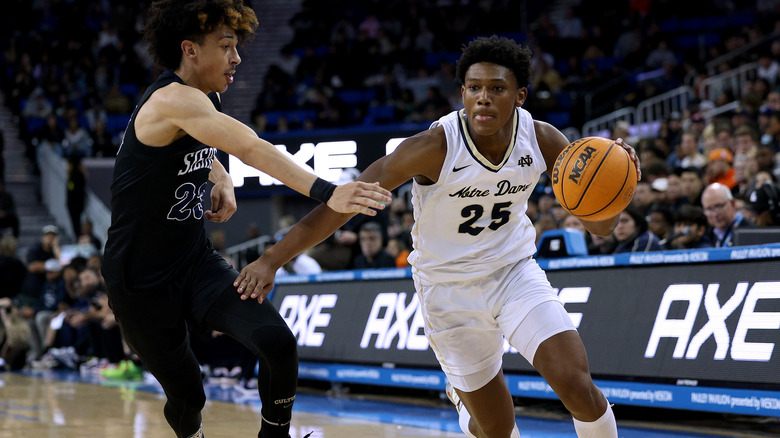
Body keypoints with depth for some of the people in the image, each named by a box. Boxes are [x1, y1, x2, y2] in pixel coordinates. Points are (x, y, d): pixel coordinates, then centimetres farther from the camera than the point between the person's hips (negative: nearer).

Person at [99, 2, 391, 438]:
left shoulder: (206, 99, 4)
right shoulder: (172, 99, -24)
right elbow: (251, 148, -38)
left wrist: (222, 181, 5)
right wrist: (327, 193, -49)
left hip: (197, 262, 7)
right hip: (143, 282, -7)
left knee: (278, 342, -18)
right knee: (188, 398, 7)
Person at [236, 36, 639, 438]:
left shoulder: (541, 140, -14)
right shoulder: (436, 147, -25)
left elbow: (600, 225, -8)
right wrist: (270, 260, -30)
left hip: (514, 270, 2)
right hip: (450, 289, -2)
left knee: (579, 390, -17)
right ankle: (465, 403, 44)